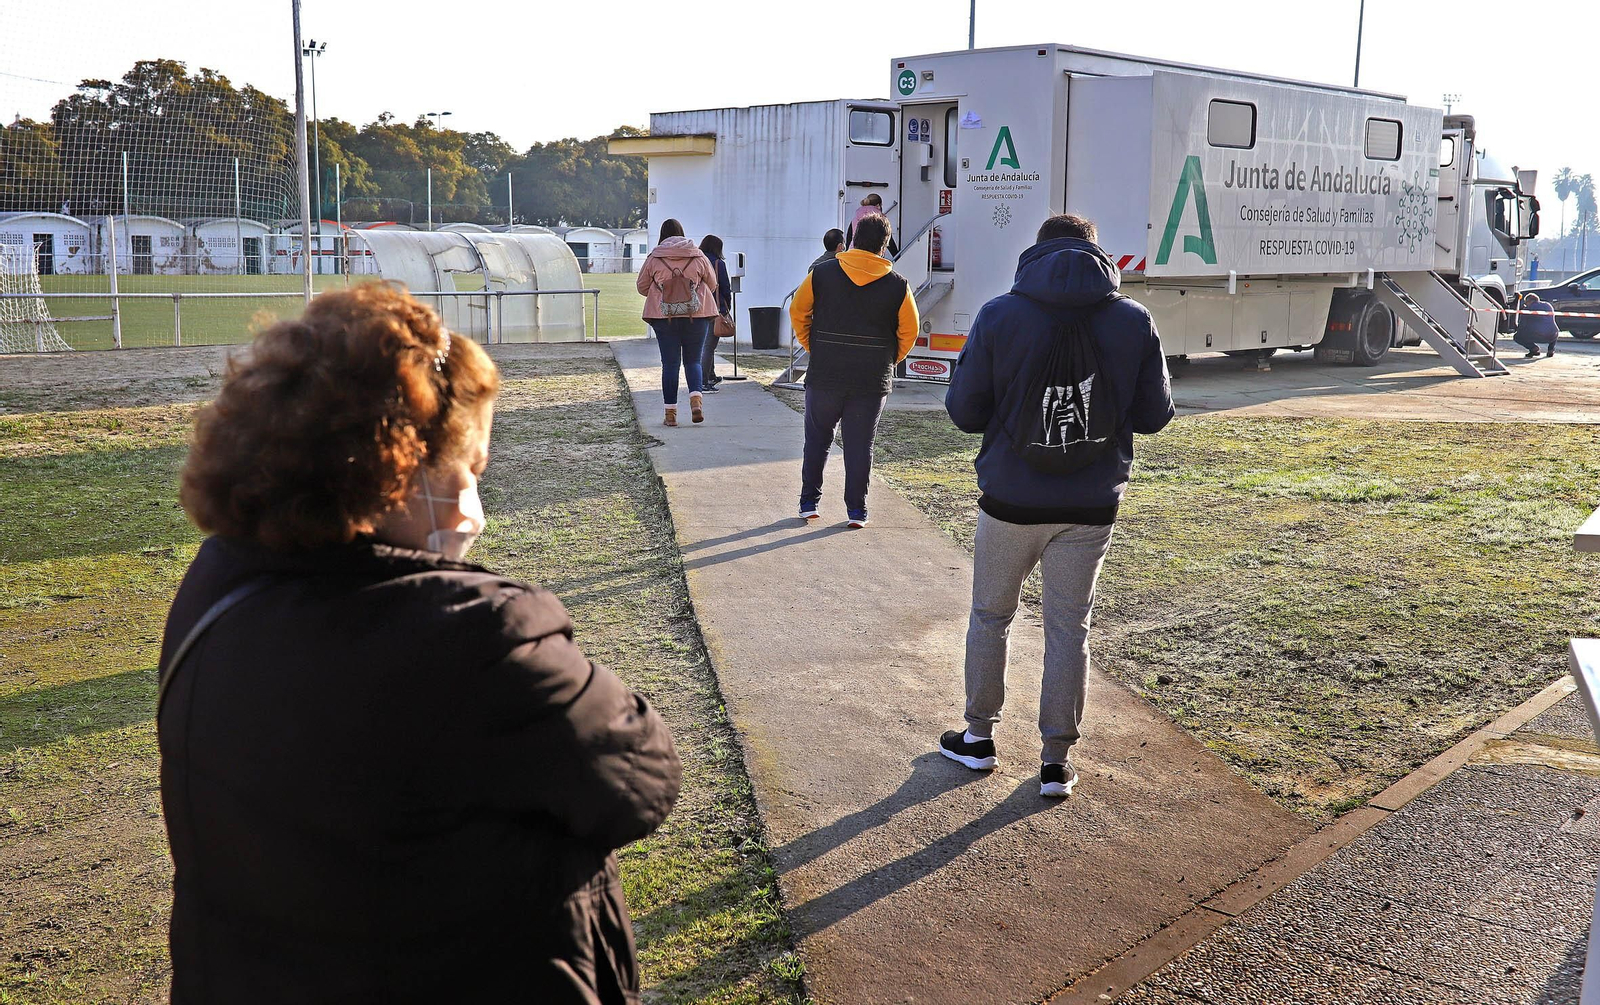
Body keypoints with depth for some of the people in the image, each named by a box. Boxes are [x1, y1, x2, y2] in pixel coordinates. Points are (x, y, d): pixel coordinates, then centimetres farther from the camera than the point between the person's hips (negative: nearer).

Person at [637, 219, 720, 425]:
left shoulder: (654, 258, 0)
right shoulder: (698, 256, 2)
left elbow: (641, 286, 9)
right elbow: (712, 284, 12)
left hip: (664, 317, 0)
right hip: (697, 315, 1)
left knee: (670, 363, 5)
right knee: (693, 360, 11)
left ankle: (670, 413, 5)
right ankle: (696, 399, -13)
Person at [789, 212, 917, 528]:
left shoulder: (822, 273, -3)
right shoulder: (898, 284, -3)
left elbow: (798, 312, 3)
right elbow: (909, 331, 2)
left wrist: (812, 348, 12)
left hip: (825, 375, 0)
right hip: (872, 381, 0)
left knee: (817, 439, 15)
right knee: (860, 444, 8)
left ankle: (809, 502, 18)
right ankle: (857, 510, 10)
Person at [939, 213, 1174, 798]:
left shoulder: (999, 315, -9)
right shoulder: (1134, 321, -5)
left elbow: (964, 411, -6)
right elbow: (1154, 415, 2)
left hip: (1010, 501, -1)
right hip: (1091, 506, 1)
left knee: (990, 617, 18)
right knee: (1069, 627, 13)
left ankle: (979, 736, 29)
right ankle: (1056, 759, 18)